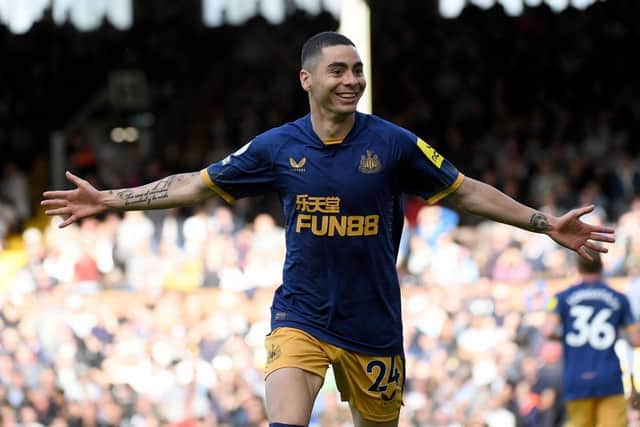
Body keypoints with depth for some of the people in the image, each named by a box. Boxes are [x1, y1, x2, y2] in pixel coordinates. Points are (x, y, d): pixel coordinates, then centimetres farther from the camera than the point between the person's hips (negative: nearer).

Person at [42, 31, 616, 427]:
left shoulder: (393, 143, -5)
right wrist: (110, 200, 6)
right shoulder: (277, 147, -2)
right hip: (301, 317, -1)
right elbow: (196, 184, 7)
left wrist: (547, 224, 0)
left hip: (374, 327, 1)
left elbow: (465, 191, 4)